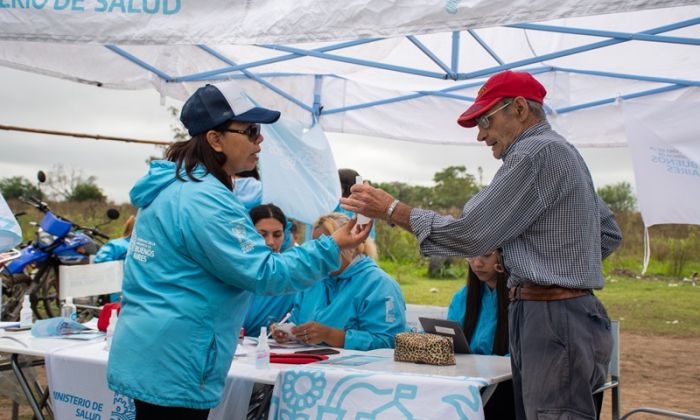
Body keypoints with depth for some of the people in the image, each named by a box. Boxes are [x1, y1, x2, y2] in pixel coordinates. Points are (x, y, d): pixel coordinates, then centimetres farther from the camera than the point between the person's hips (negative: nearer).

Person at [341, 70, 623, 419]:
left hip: (554, 321, -10)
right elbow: (610, 232, 26)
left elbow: (470, 235, -16)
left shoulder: (537, 152, -13)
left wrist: (393, 210, -8)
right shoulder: (561, 152, 20)